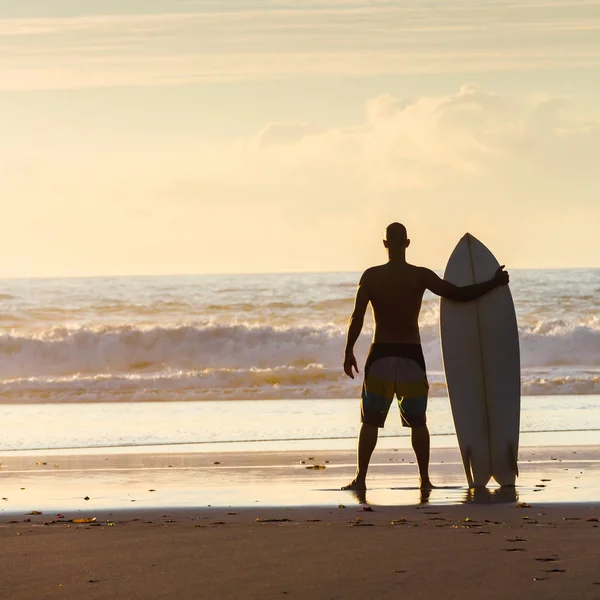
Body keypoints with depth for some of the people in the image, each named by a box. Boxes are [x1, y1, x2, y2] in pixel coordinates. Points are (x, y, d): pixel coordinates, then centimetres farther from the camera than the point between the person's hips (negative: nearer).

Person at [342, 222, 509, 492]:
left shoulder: (371, 276, -3)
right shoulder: (420, 276, -5)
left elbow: (357, 317, -6)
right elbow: (459, 294, -7)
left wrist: (348, 352, 3)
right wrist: (494, 283, 4)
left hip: (380, 355, 0)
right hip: (411, 356, 0)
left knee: (370, 421, 7)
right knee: (417, 422, 11)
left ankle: (360, 478, 2)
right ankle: (424, 479, 10)